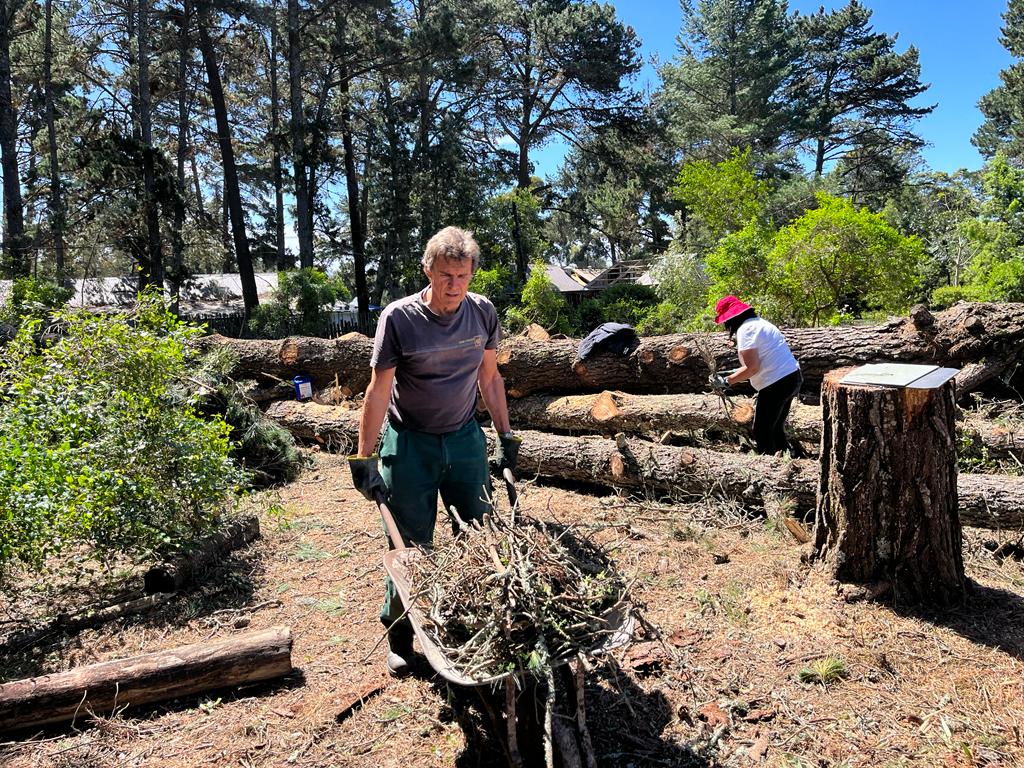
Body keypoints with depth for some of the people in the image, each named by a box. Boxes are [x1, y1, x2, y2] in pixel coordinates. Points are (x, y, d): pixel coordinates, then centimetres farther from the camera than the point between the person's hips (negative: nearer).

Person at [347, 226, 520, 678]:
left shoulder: (483, 313, -4)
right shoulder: (399, 318, -15)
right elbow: (378, 391, -12)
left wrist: (505, 436, 9)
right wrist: (363, 460, -12)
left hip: (465, 438, 4)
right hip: (409, 444, -3)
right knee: (411, 547, 4)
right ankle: (399, 637, 24)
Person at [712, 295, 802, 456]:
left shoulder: (745, 329, -13)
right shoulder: (758, 322, 17)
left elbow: (752, 367, -17)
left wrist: (727, 381, -8)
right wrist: (733, 373, 17)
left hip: (777, 383, -10)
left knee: (762, 432, 1)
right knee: (776, 429, 20)